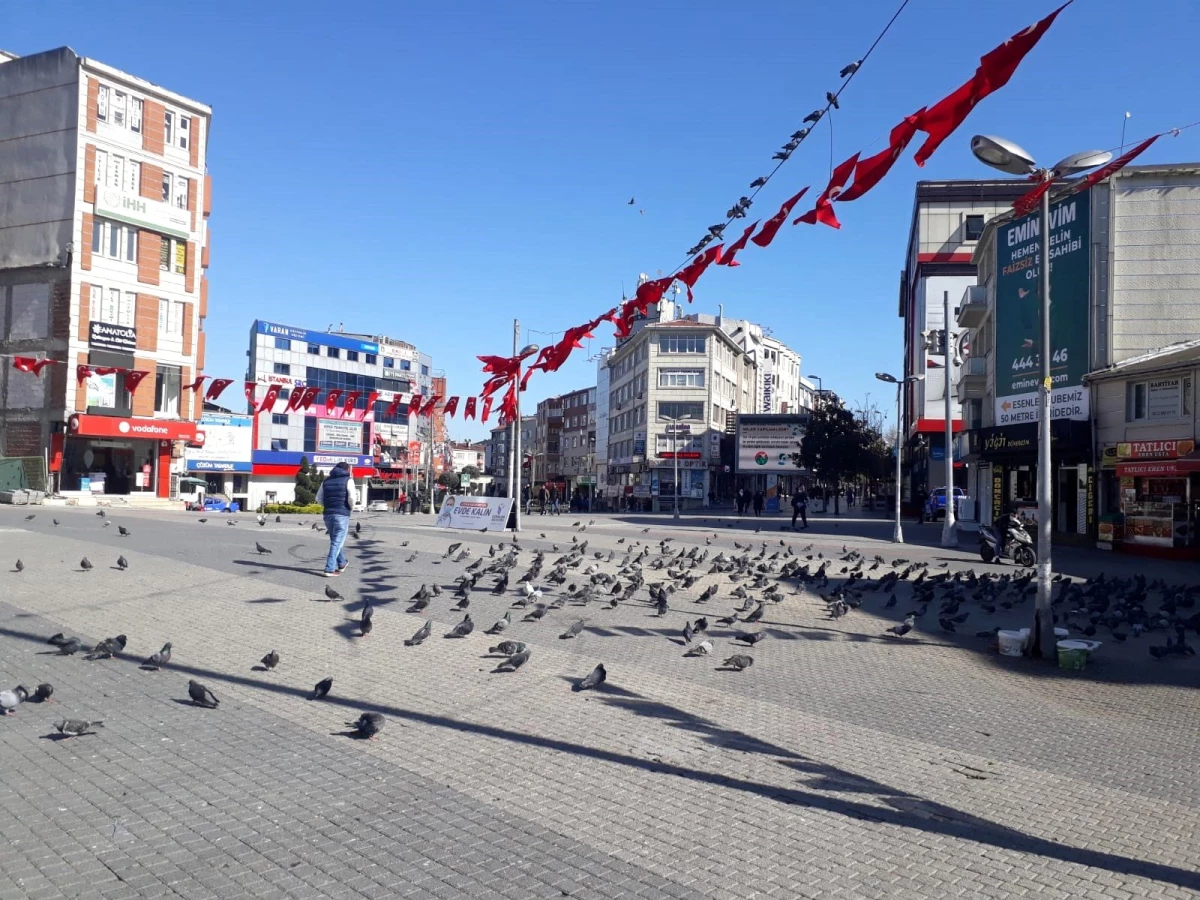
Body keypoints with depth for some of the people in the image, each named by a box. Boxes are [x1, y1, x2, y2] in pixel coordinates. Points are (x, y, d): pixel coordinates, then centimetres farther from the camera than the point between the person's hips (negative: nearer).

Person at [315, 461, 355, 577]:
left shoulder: (326, 480, 13)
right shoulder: (348, 480, -3)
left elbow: (319, 498, 12)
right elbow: (351, 497, -16)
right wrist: (352, 508, 1)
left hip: (328, 514, 6)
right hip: (342, 514, -6)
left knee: (335, 541, 21)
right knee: (337, 542, -2)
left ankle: (342, 563, 36)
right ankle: (330, 569, -7)